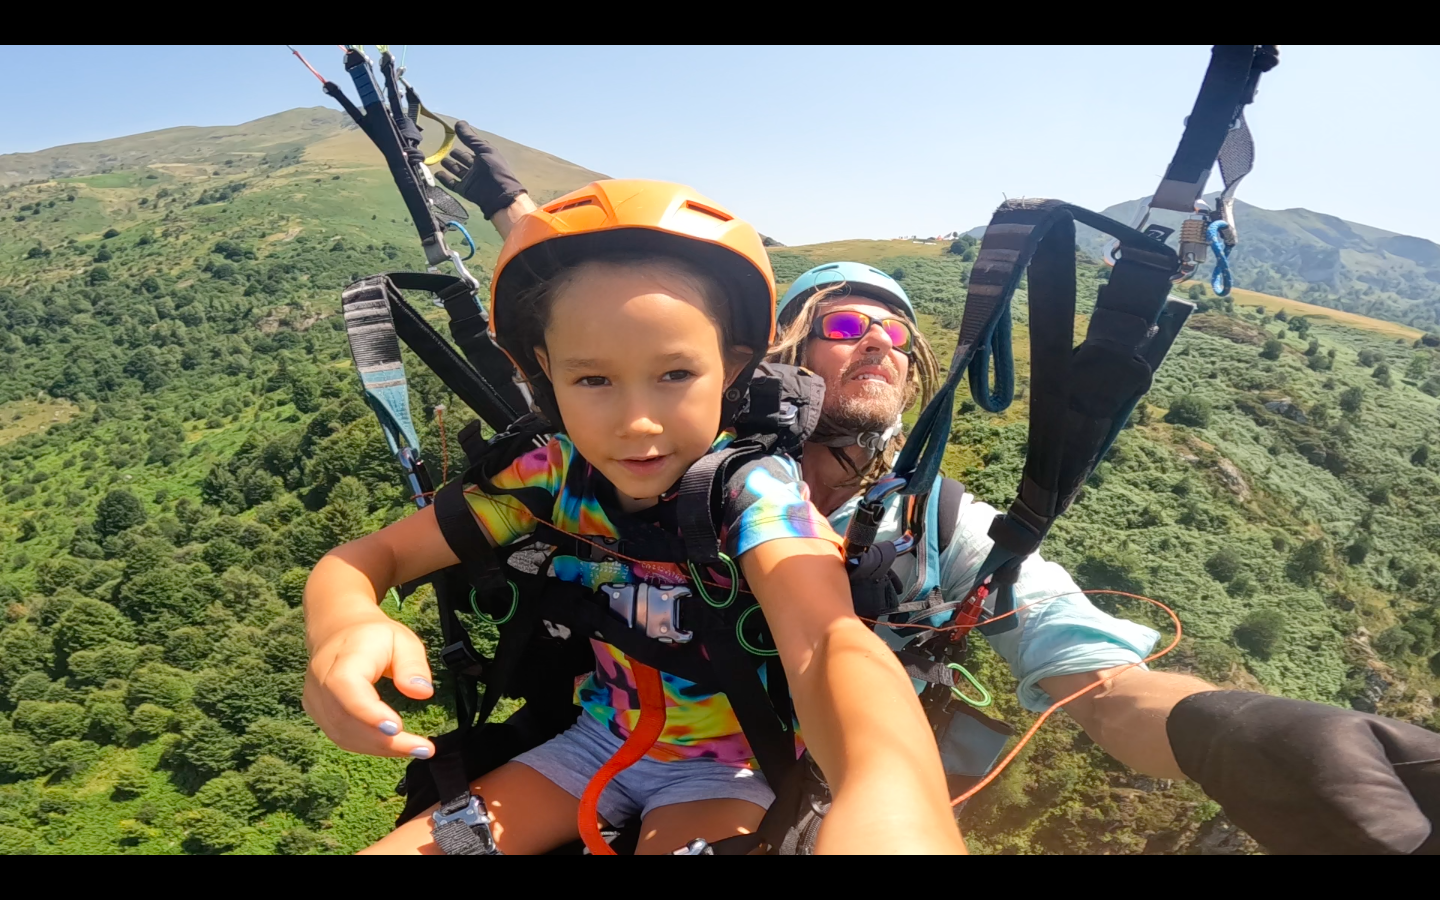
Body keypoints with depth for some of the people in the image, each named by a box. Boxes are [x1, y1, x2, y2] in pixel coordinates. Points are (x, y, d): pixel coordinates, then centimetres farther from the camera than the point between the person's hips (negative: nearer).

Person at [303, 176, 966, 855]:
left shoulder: (754, 487, -27)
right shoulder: (553, 479, -16)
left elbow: (824, 636, -45)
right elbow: (364, 556, -12)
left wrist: (887, 795, -68)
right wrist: (344, 627, -37)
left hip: (729, 763, -2)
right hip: (600, 739, 3)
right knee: (402, 845, -9)